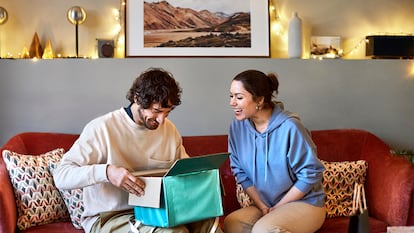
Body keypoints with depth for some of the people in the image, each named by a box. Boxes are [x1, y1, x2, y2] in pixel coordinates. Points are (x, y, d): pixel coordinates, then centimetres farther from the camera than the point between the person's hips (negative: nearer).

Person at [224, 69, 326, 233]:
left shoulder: (289, 127, -19)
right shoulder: (237, 126, -4)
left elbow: (310, 174, -15)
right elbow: (240, 172, 3)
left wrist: (278, 207, -11)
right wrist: (261, 205, -8)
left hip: (305, 203, -4)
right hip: (264, 204, 5)